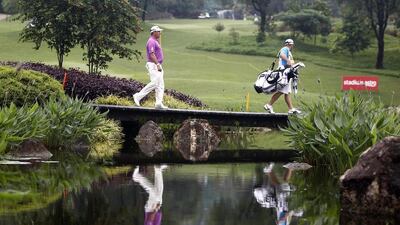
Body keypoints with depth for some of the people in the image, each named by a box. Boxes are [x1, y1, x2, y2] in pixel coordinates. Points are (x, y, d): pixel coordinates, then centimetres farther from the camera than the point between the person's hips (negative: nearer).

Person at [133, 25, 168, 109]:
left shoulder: (156, 41, 20)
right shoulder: (151, 41, -12)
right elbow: (151, 54, -23)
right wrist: (158, 64, -26)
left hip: (158, 66, 11)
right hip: (153, 65, -11)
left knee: (160, 85, 4)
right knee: (154, 83, -18)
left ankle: (159, 103, 0)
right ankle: (138, 96, -12)